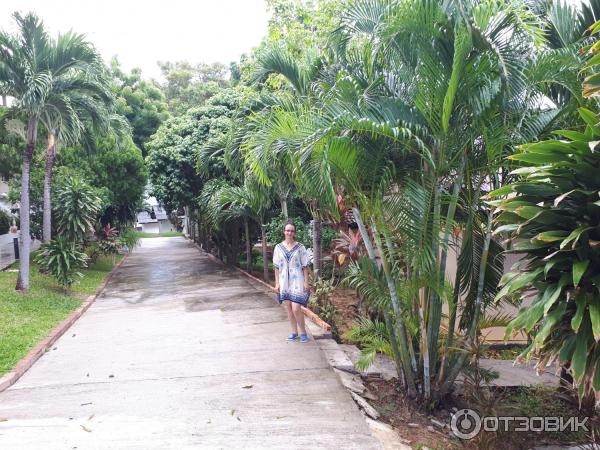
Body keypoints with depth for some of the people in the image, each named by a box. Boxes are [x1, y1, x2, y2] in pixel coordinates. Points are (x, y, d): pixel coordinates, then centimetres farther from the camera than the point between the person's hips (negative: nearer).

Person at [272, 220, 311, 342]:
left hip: (297, 282, -3)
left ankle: (303, 332, 9)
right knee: (289, 308, 9)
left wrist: (306, 282, -6)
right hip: (284, 282, 3)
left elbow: (305, 266, -2)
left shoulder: (300, 247, -3)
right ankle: (294, 332, 22)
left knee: (296, 308, -10)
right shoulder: (278, 247, 3)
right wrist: (277, 283, 3)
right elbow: (277, 267, 6)